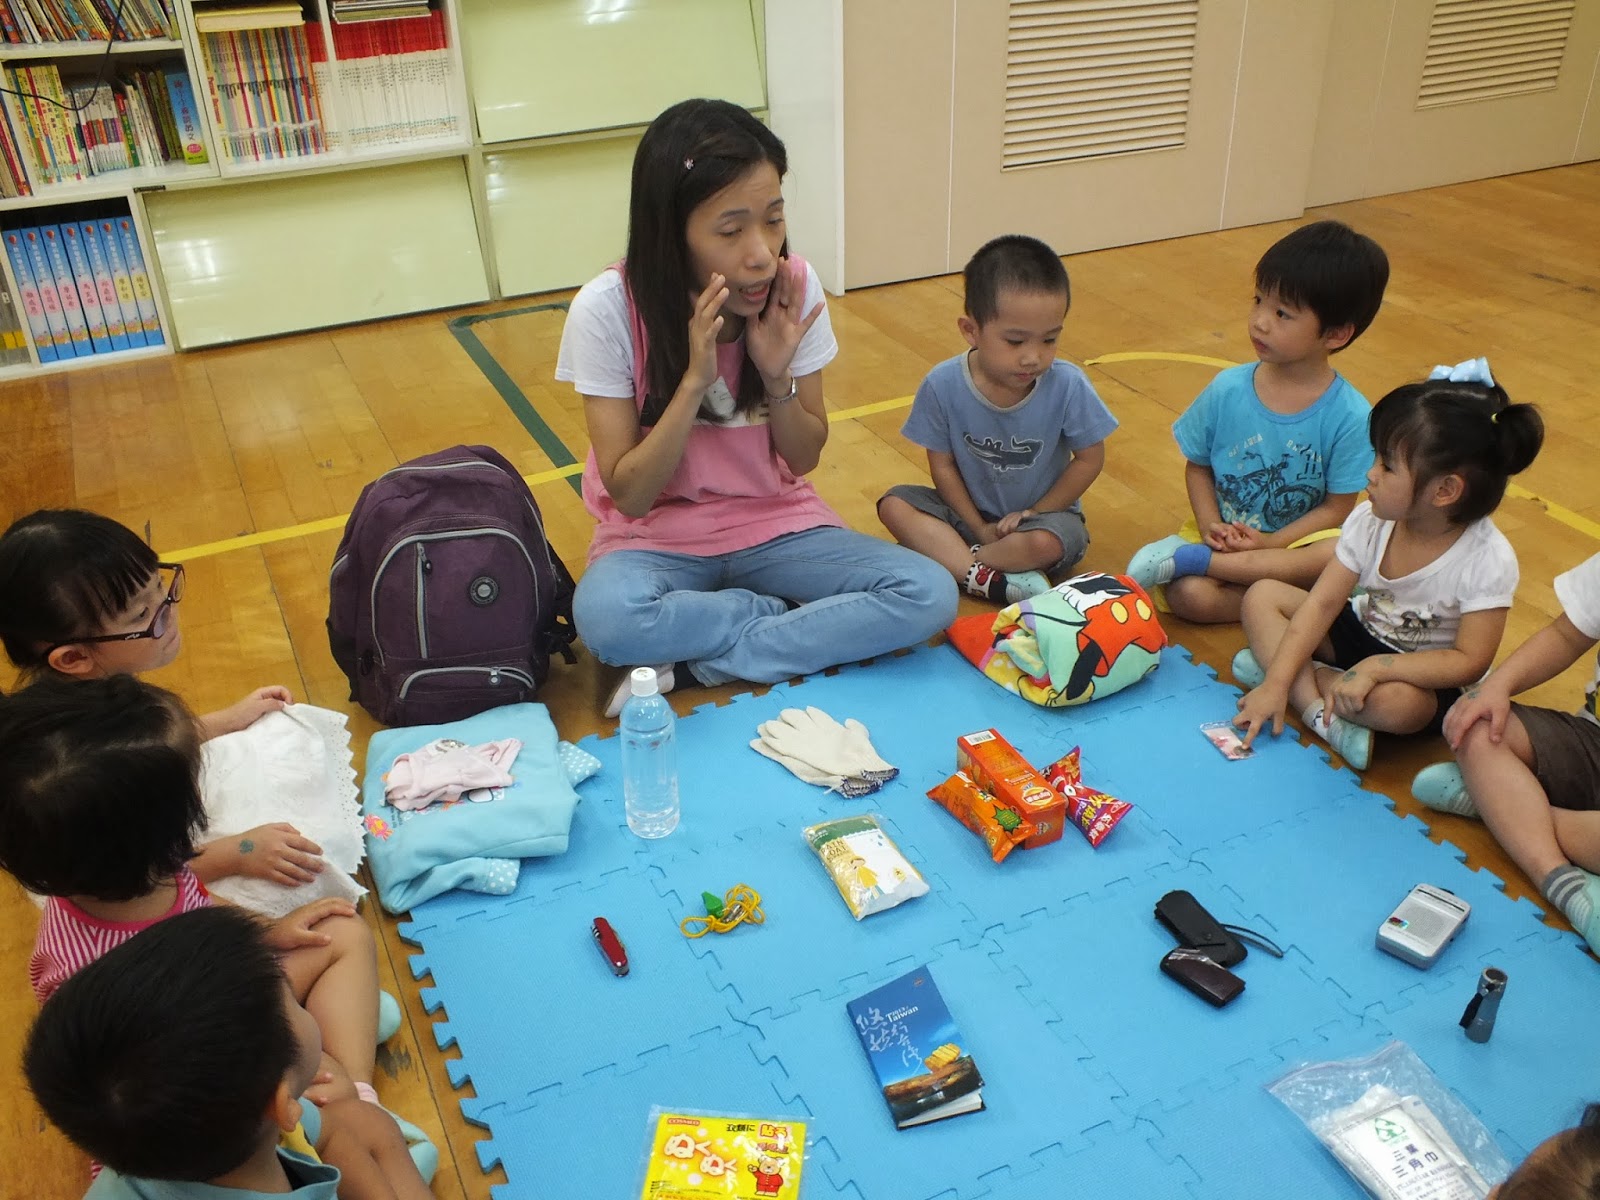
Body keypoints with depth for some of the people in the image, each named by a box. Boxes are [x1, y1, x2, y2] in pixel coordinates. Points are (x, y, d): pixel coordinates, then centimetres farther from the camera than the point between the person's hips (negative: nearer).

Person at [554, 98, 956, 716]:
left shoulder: (795, 288, -12)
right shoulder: (607, 309, -18)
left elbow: (804, 458, -1)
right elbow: (630, 495, -16)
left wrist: (777, 375, -21)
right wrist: (696, 379, -28)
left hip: (775, 522, 3)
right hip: (657, 535, -2)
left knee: (929, 595, -21)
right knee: (606, 617, -37)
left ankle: (688, 662, -16)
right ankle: (803, 623, -11)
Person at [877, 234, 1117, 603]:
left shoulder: (1067, 386, -21)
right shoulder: (943, 385, -18)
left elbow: (1090, 458, -8)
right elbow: (942, 465, -8)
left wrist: (1035, 511, -11)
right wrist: (980, 528, -12)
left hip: (1045, 512, -2)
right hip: (971, 511, 2)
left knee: (1045, 543, -35)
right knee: (894, 504, -19)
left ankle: (951, 561, -15)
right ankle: (994, 582, -28)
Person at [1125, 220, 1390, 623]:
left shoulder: (1349, 416, -13)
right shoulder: (1228, 390, -8)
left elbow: (1337, 507, -9)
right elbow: (1197, 465, 2)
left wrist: (1271, 542, -20)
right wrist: (1211, 526, -14)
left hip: (1298, 541, 1)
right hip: (1224, 534, -1)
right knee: (1188, 595, -30)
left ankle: (1192, 559, -26)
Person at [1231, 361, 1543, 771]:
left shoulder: (1488, 561, -26)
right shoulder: (1371, 520, -13)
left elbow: (1470, 660, -25)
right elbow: (1323, 603, -14)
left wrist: (1375, 667, -35)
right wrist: (1276, 683, -22)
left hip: (1426, 677, -6)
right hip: (1362, 631, 6)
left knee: (1397, 702, -41)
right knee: (1261, 596, -12)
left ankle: (1289, 669, -17)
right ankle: (1320, 713, -25)